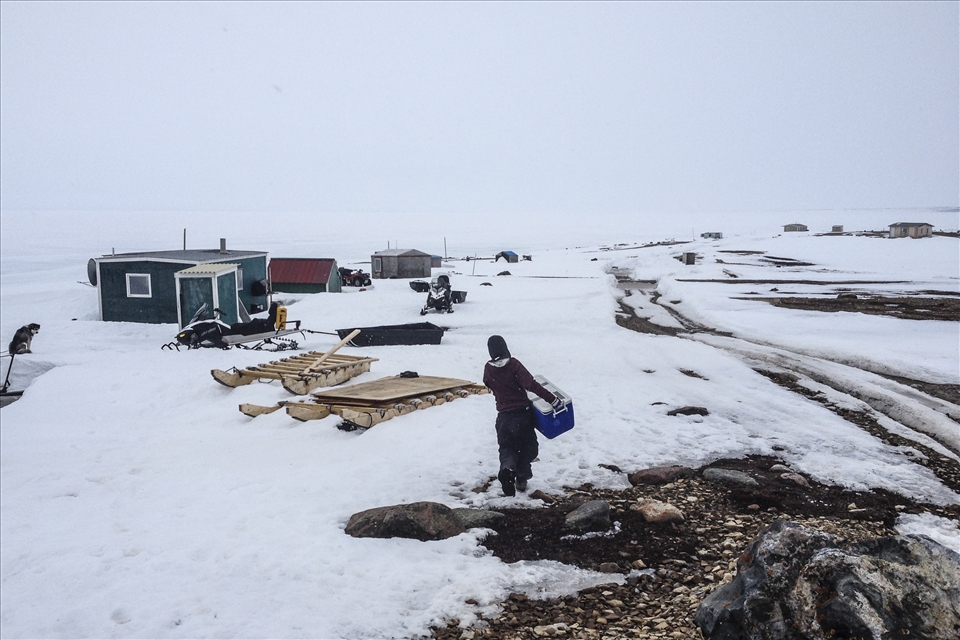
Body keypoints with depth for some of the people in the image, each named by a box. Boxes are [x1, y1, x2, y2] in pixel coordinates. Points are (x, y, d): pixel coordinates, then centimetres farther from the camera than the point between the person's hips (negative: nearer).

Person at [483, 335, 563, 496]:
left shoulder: (488, 370, -1)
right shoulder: (513, 364, -12)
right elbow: (531, 385, -21)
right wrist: (553, 400, -21)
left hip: (503, 417, 2)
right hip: (523, 414, -2)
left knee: (507, 447, 12)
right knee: (528, 447, 19)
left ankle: (507, 467, -20)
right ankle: (521, 479, 13)